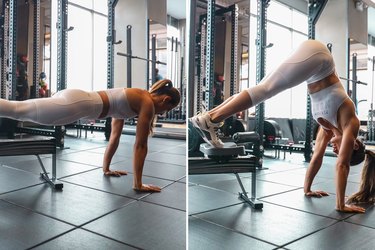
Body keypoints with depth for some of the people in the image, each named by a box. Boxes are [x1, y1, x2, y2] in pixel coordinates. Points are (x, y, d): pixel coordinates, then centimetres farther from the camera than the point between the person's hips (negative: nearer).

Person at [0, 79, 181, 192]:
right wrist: (138, 184, 1)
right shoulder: (148, 104, 0)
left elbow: (114, 136, 30)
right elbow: (140, 145, -3)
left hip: (75, 97, 9)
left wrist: (106, 168, 35)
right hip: (77, 103, -9)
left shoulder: (136, 99, 25)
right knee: (17, 110, -14)